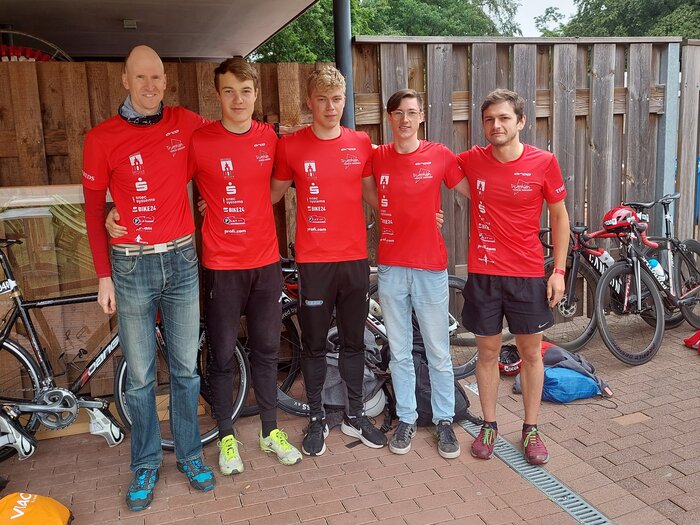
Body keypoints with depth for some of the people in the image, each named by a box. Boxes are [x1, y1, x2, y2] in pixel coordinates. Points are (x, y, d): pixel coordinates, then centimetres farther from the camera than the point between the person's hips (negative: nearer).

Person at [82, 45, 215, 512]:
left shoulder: (187, 124, 1)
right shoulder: (101, 138, -3)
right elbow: (94, 210, 1)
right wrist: (103, 275, -1)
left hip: (182, 261, 1)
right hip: (131, 266, -1)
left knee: (186, 369, 11)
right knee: (140, 377, 8)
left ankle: (189, 455, 28)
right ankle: (146, 465, 26)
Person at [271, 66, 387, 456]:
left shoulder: (361, 143, 4)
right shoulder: (291, 146, -2)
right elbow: (274, 193, 8)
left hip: (355, 258, 2)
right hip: (314, 261, -2)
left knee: (354, 341, 14)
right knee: (314, 345, 9)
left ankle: (356, 415, 30)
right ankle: (317, 420, 26)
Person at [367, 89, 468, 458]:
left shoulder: (439, 155, -2)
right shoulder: (376, 157, 2)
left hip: (430, 267, -1)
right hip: (391, 268, 2)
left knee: (438, 352, 8)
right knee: (399, 352, 12)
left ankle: (444, 420, 26)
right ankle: (406, 418, 28)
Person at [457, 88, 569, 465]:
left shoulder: (543, 162, -7)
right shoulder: (472, 161, -3)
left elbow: (559, 215, 2)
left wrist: (559, 271, -1)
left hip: (528, 275, -1)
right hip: (483, 274, 1)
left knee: (530, 352, 10)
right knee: (488, 351, 11)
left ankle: (531, 429, 27)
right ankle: (489, 425, 28)